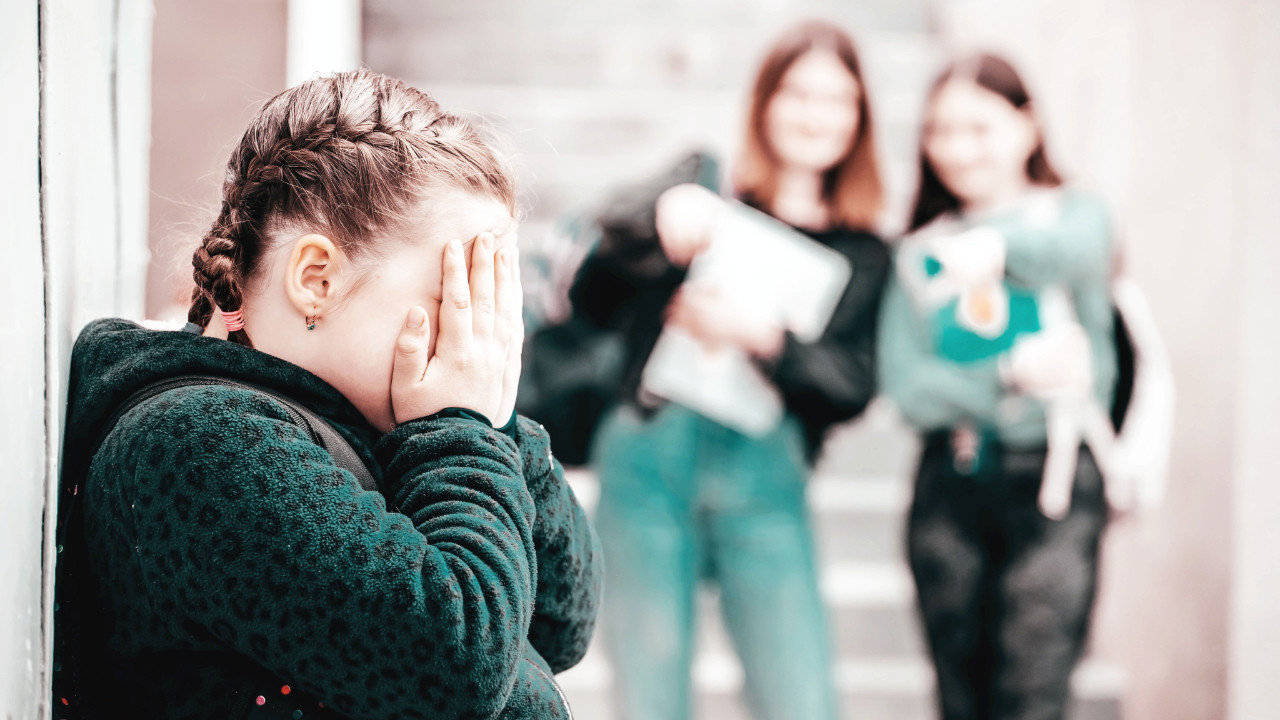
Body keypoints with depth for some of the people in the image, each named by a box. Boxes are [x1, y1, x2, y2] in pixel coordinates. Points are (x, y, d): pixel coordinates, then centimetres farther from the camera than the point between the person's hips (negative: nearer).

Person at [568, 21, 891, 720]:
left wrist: (762, 337, -14)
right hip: (650, 457, -1)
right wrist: (663, 212, -31)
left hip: (764, 481, 1)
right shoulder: (707, 183, 10)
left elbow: (852, 384, 3)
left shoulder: (862, 254, 14)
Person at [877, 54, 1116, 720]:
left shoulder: (1073, 213, 7)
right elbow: (904, 383, 3)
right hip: (950, 483, 4)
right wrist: (1010, 378, -13)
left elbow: (1073, 250, -20)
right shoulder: (919, 252, 15)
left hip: (1054, 478, -3)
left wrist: (996, 246, -42)